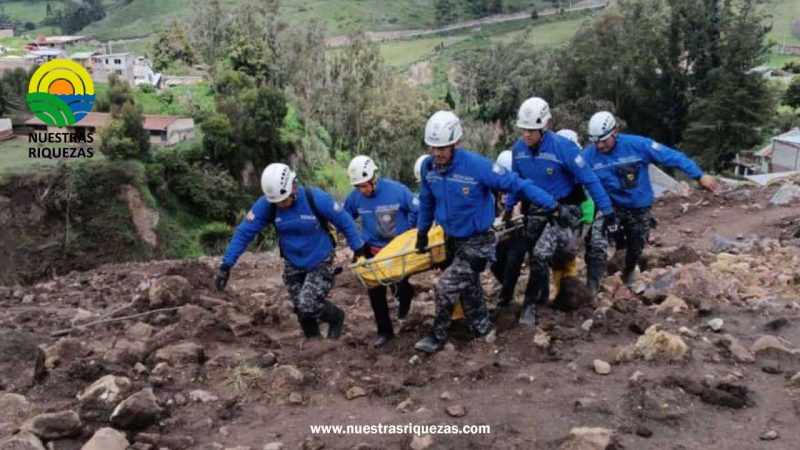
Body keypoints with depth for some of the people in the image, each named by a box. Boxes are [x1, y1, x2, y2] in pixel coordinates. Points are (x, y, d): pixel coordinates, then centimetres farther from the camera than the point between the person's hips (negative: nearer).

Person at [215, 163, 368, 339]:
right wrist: (226, 264, -18)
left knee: (307, 306, -19)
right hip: (293, 266, 4)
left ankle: (336, 317, 12)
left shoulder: (316, 198, -24)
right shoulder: (266, 205, -17)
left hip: (320, 263, -4)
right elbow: (244, 232, -13)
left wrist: (359, 249, -5)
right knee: (302, 311, 8)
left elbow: (344, 221, -12)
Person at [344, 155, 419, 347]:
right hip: (373, 250, 3)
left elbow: (417, 210, -9)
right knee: (375, 292, 1)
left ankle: (405, 296, 41)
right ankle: (384, 331, 16)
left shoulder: (396, 190, -19)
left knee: (399, 285, 2)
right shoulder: (354, 197, -11)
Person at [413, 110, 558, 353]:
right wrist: (422, 232, 18)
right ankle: (484, 330, 37)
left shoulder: (477, 166, -27)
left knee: (446, 287, -9)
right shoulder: (428, 167, -10)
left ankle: (438, 336, 13)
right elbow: (426, 201, 9)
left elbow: (515, 184, -22)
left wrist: (552, 205, -19)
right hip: (452, 239, 6)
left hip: (477, 241, -6)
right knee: (469, 288, 18)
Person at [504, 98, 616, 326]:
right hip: (535, 210, 5)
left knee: (541, 254, -17)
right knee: (535, 256, 12)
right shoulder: (518, 148, -8)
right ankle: (543, 296, 36)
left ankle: (530, 303, -1)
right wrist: (509, 207, 11)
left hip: (564, 209, -5)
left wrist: (607, 209, -15)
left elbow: (588, 178, -18)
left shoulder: (563, 147, -23)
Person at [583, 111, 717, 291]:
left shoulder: (637, 144, -20)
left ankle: (629, 271, 52)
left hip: (639, 208, 1)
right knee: (596, 245, -23)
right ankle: (591, 290, -15)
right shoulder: (589, 155, -16)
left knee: (636, 248, 19)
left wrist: (699, 175, -19)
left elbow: (670, 156, -18)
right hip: (609, 207, -1)